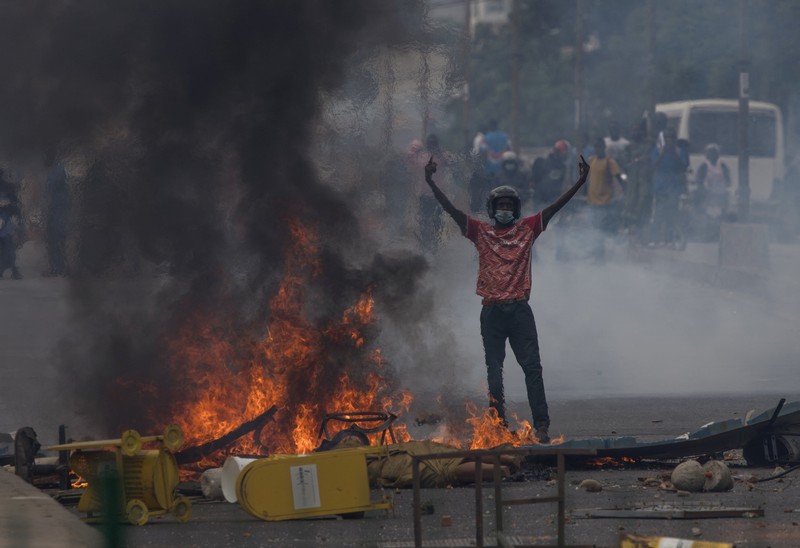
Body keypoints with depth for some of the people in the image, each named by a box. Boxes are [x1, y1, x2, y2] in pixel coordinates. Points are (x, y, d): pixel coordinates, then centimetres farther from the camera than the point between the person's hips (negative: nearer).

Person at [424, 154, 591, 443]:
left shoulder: (527, 229, 10)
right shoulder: (481, 231, 8)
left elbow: (554, 207, 5)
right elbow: (452, 210, 2)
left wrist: (581, 181, -3)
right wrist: (430, 182, -8)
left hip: (520, 309, 0)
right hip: (492, 311, 0)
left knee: (532, 368, -5)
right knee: (494, 371, 3)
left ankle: (541, 425, -7)